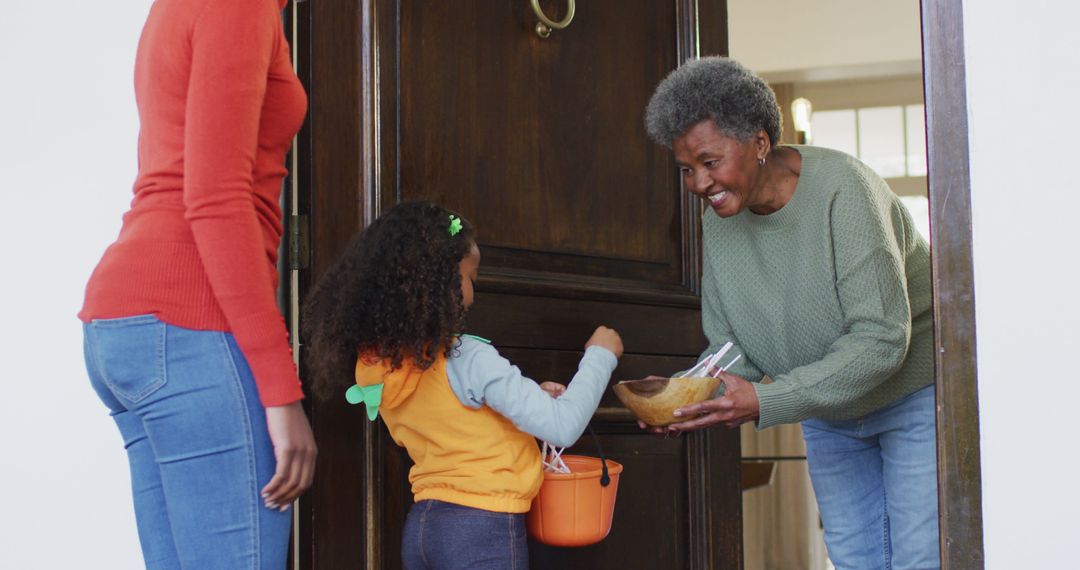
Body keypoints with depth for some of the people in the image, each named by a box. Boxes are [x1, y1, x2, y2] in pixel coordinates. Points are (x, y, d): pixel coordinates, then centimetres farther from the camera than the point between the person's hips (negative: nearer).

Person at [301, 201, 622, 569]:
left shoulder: (375, 366, 3)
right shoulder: (468, 360, -19)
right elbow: (563, 427, -19)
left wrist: (529, 397, 16)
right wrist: (599, 357, -7)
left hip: (420, 525, 7)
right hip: (484, 529, -7)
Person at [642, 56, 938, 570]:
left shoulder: (841, 188, -27)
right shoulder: (720, 218, -7)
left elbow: (880, 340, -32)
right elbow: (729, 346, -2)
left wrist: (764, 402, -37)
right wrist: (690, 398, -25)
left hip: (914, 396, -6)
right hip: (828, 411, 6)